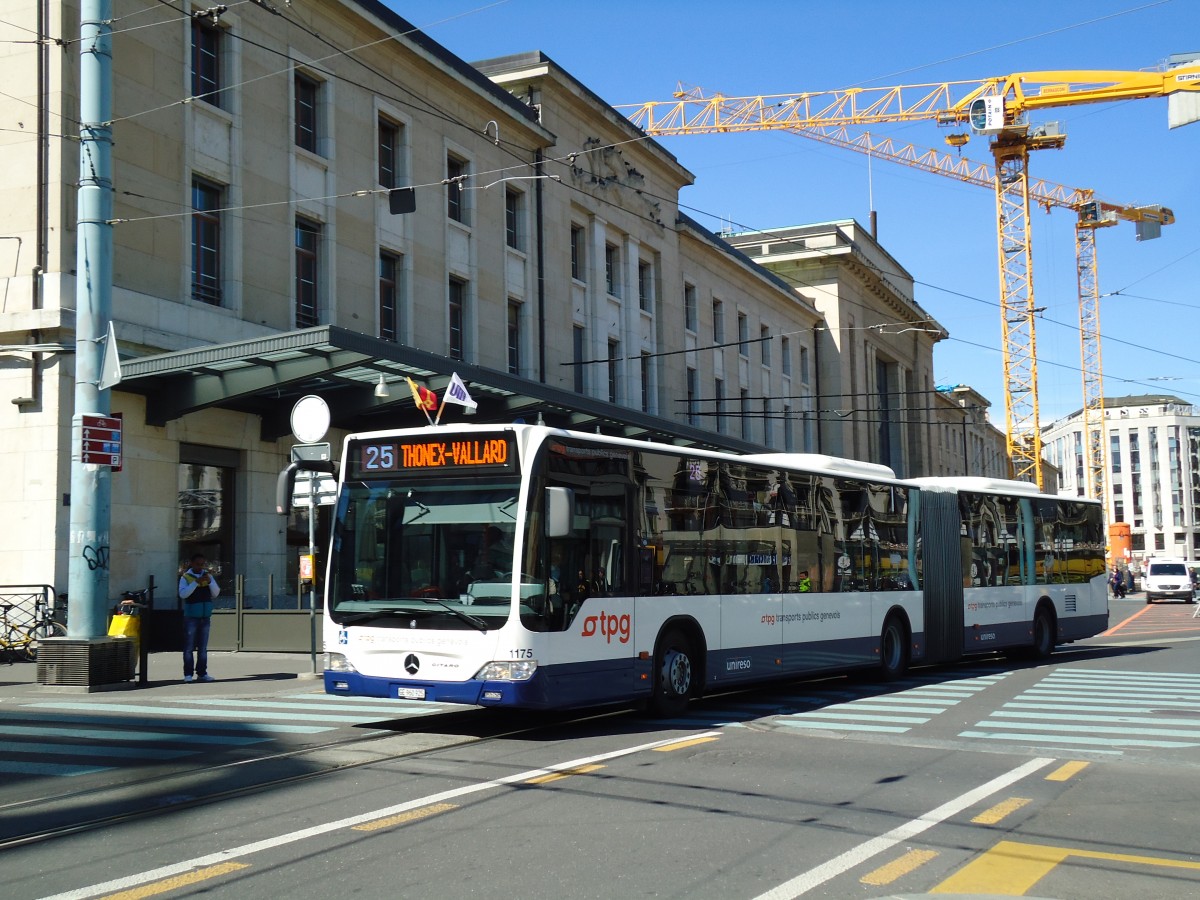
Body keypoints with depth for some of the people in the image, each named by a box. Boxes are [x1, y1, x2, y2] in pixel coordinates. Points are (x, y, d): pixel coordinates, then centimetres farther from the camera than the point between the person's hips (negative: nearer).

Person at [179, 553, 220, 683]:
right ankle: (188, 674, 1)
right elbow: (183, 594, -17)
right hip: (191, 617, -4)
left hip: (205, 617, 4)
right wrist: (196, 582, -23)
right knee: (189, 647, -2)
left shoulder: (208, 576, 9)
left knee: (203, 647, 8)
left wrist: (209, 581, -13)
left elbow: (216, 593, 3)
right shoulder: (185, 577, -2)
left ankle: (202, 673, 13)